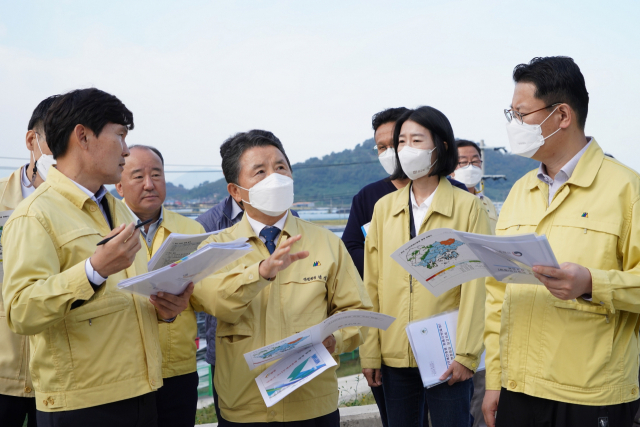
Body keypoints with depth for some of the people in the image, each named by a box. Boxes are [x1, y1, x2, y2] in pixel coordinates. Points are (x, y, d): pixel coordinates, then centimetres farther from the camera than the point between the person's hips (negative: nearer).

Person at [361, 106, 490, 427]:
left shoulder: (467, 206, -3)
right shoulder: (384, 208, 7)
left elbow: (476, 284, -6)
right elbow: (372, 285, 6)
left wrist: (466, 354, -11)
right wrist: (369, 351, 2)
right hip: (394, 355, 3)